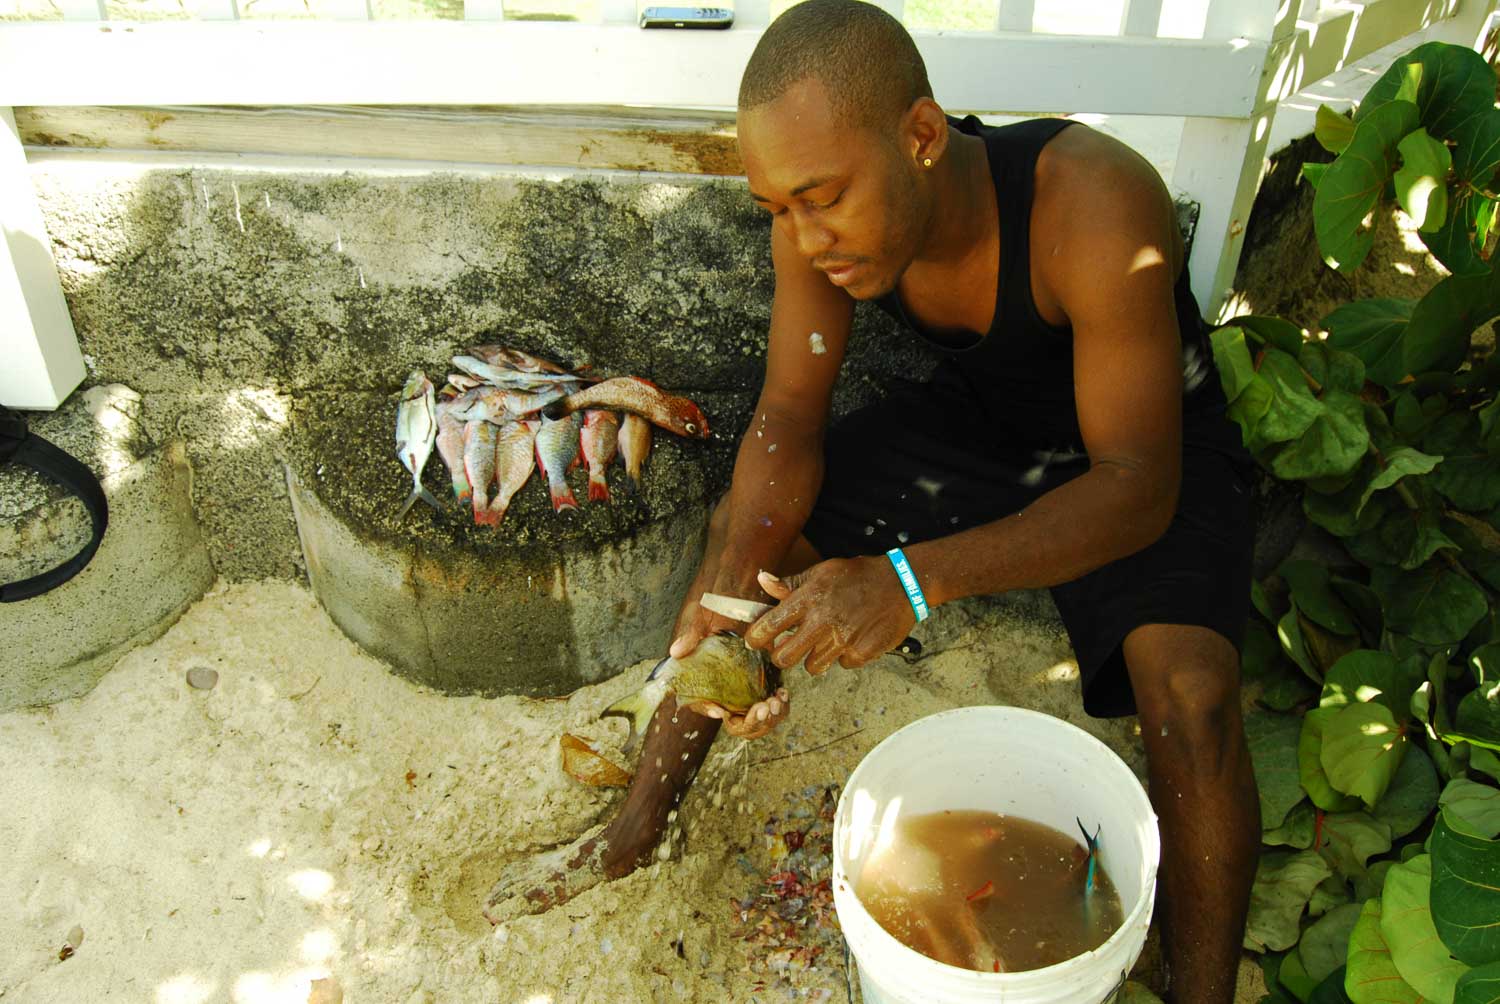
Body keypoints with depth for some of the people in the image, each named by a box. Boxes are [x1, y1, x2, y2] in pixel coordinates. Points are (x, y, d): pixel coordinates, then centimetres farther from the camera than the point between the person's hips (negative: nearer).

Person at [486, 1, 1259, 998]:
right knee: (739, 527, -4)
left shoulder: (1093, 205, -35)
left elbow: (1138, 488, -35)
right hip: (978, 413, 5)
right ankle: (643, 824, 14)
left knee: (1191, 693, -30)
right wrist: (731, 583, -32)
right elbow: (788, 420, -13)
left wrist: (914, 578, -49)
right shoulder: (824, 210, -20)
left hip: (1149, 445, -4)